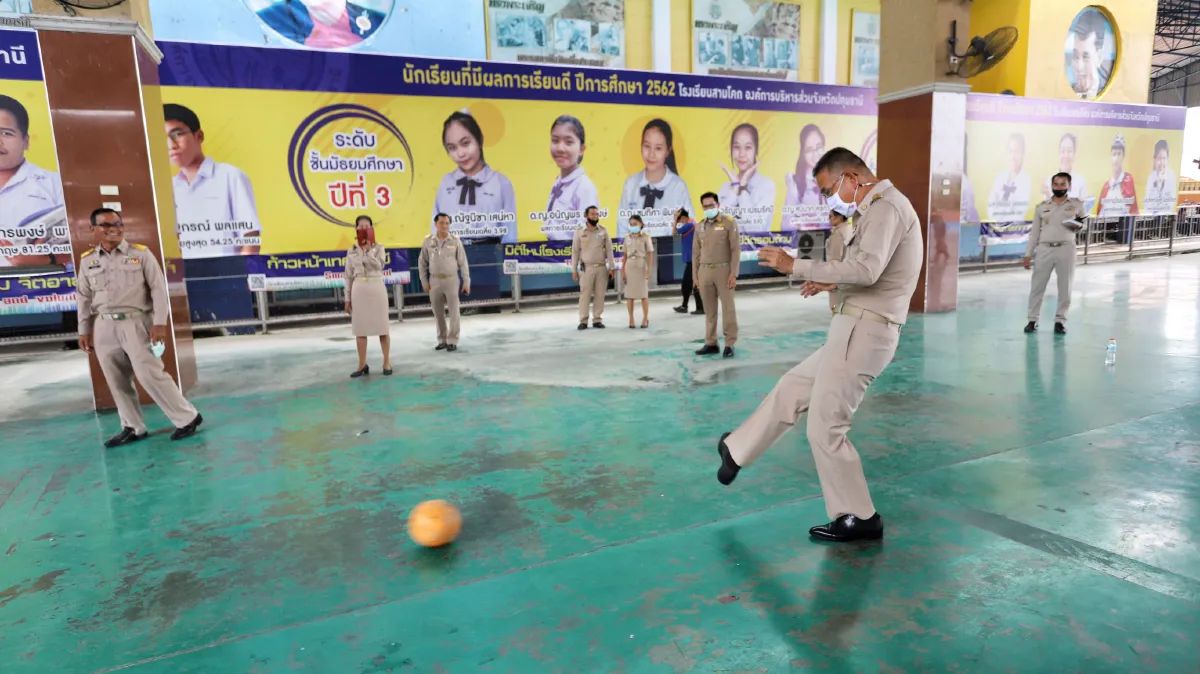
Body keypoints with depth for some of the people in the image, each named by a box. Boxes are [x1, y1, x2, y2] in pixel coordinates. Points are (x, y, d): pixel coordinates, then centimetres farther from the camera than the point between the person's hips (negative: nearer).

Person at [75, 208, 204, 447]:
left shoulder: (141, 253, -1)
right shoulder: (87, 260, 9)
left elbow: (158, 288, -5)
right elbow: (83, 297, 15)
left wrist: (160, 323, -12)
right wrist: (84, 331, 13)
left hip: (136, 323, -4)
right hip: (104, 327, 4)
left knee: (150, 375, -9)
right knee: (117, 381, 8)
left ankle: (187, 418, 1)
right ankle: (133, 428, 19)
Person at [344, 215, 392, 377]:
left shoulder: (378, 248, 2)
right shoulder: (351, 251, 8)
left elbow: (379, 265, -17)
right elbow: (349, 276, 9)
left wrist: (368, 249, -13)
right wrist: (347, 298, 6)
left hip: (376, 288, -2)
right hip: (359, 290, 2)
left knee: (382, 326, 0)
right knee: (360, 327, 5)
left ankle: (387, 362, 9)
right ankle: (363, 365, 13)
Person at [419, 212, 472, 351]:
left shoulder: (455, 241, -4)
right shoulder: (428, 241, 0)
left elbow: (463, 262, -2)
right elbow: (422, 262, 7)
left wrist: (466, 282, -4)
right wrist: (424, 282, 4)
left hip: (451, 280, -2)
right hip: (435, 281, 2)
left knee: (454, 312, -2)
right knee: (438, 313, 9)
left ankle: (452, 341, 6)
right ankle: (442, 340, 21)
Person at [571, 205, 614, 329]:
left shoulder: (603, 231, 5)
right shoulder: (579, 232, 2)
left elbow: (609, 250, 5)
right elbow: (575, 252, 3)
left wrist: (611, 268, -1)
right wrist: (574, 270, 0)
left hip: (601, 268, 2)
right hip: (586, 268, -1)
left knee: (599, 295, 2)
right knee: (585, 295, -3)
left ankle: (597, 320, 9)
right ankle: (583, 321, 1)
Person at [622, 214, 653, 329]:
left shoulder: (646, 237, -2)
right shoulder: (627, 238, 7)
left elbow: (650, 255, -4)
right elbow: (625, 255, 9)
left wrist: (649, 270, -11)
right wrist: (622, 270, 3)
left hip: (641, 266, -3)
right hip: (629, 266, 3)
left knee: (643, 294, 1)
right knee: (629, 294, 3)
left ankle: (645, 319, 9)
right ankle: (631, 319, 10)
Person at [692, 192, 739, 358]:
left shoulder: (729, 222, -2)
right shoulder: (700, 226, 12)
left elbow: (736, 249, -6)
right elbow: (696, 252, 15)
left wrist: (733, 273, -12)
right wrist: (695, 274, 9)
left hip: (723, 270, -4)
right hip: (705, 271, 4)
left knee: (727, 308, -2)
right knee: (709, 310, 8)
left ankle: (729, 344, 4)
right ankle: (711, 343, 14)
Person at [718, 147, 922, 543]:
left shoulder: (885, 206, -14)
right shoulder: (879, 209, 18)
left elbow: (867, 269, -30)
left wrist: (796, 267, -26)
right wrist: (834, 283, 17)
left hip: (863, 330, -10)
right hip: (858, 329, 10)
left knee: (825, 426, -2)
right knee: (791, 389, 19)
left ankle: (858, 518, 12)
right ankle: (737, 451, 35)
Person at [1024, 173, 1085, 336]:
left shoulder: (1077, 205, 7)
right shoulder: (1041, 206, 9)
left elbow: (1085, 221, 19)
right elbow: (1034, 232, 11)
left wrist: (1079, 226, -5)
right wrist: (1028, 254, 6)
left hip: (1066, 249, -1)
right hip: (1044, 249, 1)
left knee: (1065, 287, 3)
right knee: (1037, 286, 0)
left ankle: (1060, 320, 12)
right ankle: (1032, 320, 7)